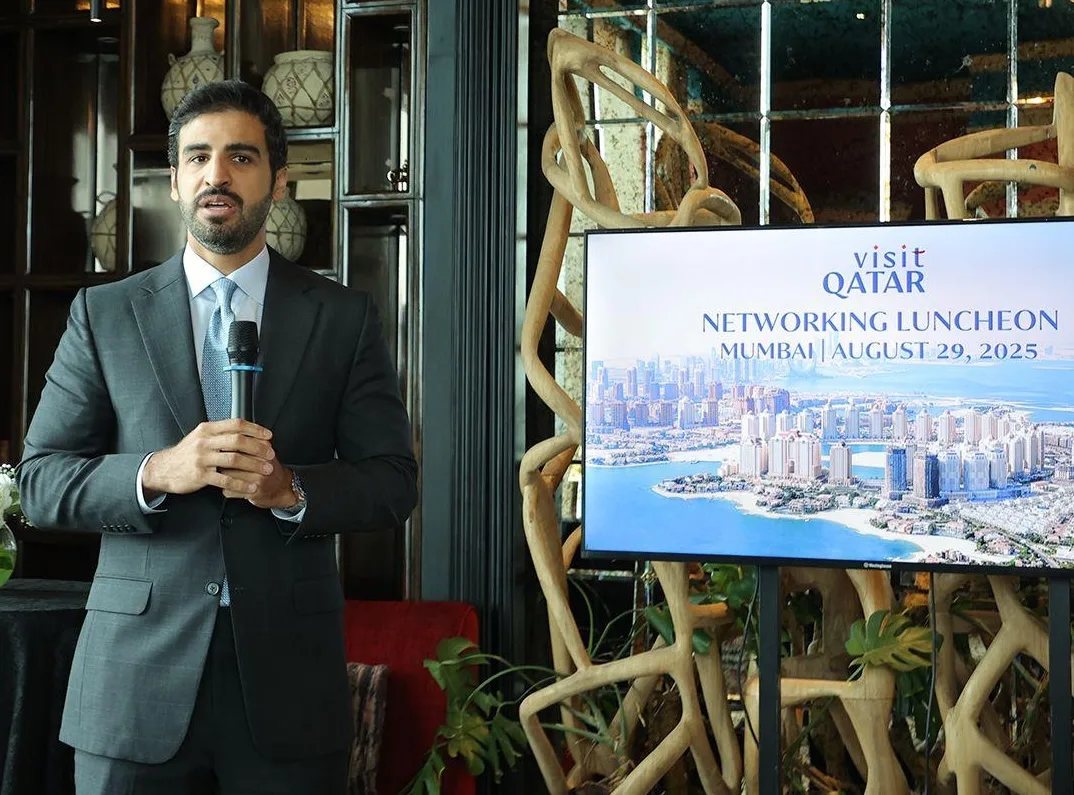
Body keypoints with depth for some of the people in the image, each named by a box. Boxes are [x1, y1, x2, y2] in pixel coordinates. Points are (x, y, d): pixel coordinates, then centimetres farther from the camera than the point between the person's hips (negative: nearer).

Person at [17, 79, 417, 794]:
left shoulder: (345, 318, 5)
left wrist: (292, 490, -16)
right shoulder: (104, 314, 6)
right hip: (138, 677, 0)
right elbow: (41, 482, 2)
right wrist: (157, 472, -16)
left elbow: (394, 482, 3)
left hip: (289, 679, 0)